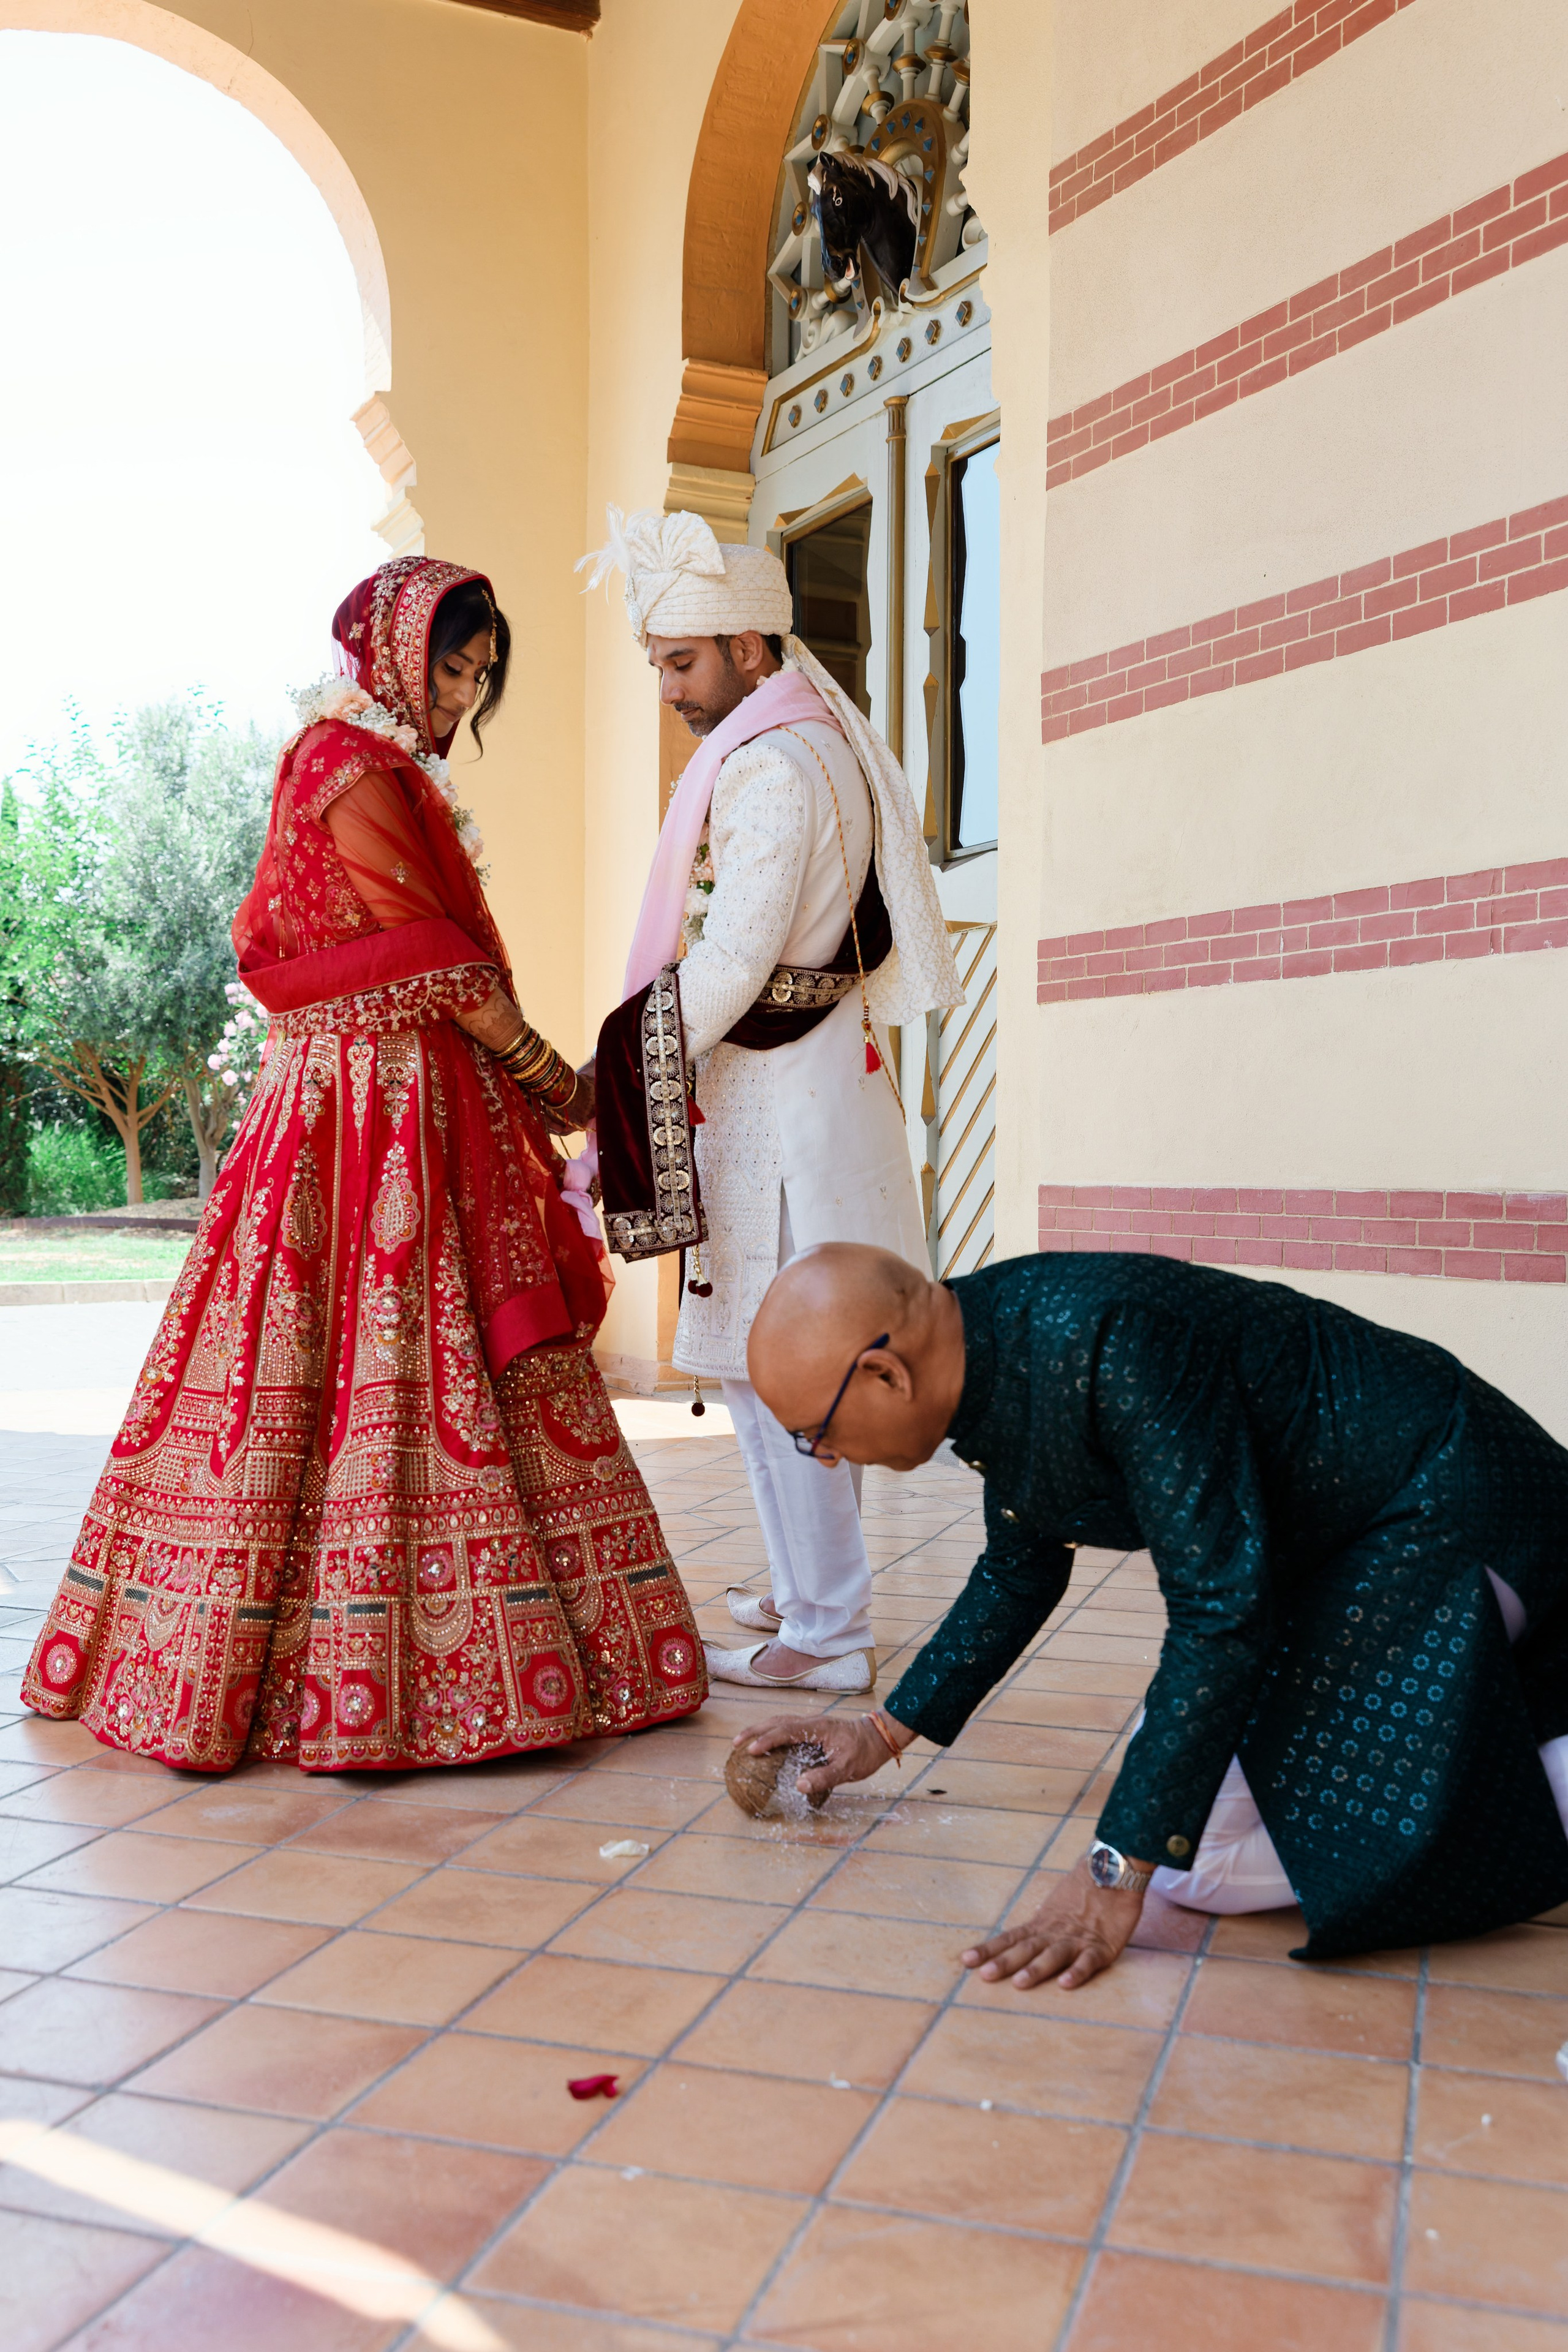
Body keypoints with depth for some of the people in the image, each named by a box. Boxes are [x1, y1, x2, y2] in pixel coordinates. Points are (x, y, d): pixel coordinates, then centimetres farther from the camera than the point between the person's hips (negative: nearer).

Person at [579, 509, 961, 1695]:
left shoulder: (771, 766, -14)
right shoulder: (826, 741, 17)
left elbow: (732, 962, -21)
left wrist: (626, 1071, -13)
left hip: (779, 1095, -10)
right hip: (820, 1075, 10)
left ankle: (827, 1632, 4)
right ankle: (813, 1594, 27)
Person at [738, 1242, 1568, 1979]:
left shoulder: (1109, 1343, -33)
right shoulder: (986, 1342, -3)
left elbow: (1224, 1612, -31)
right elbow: (1020, 1571, 15)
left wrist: (1117, 1873, -27)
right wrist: (885, 1733, 18)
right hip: (1320, 1549, 9)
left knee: (1202, 1848, -15)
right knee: (1166, 1769, 20)